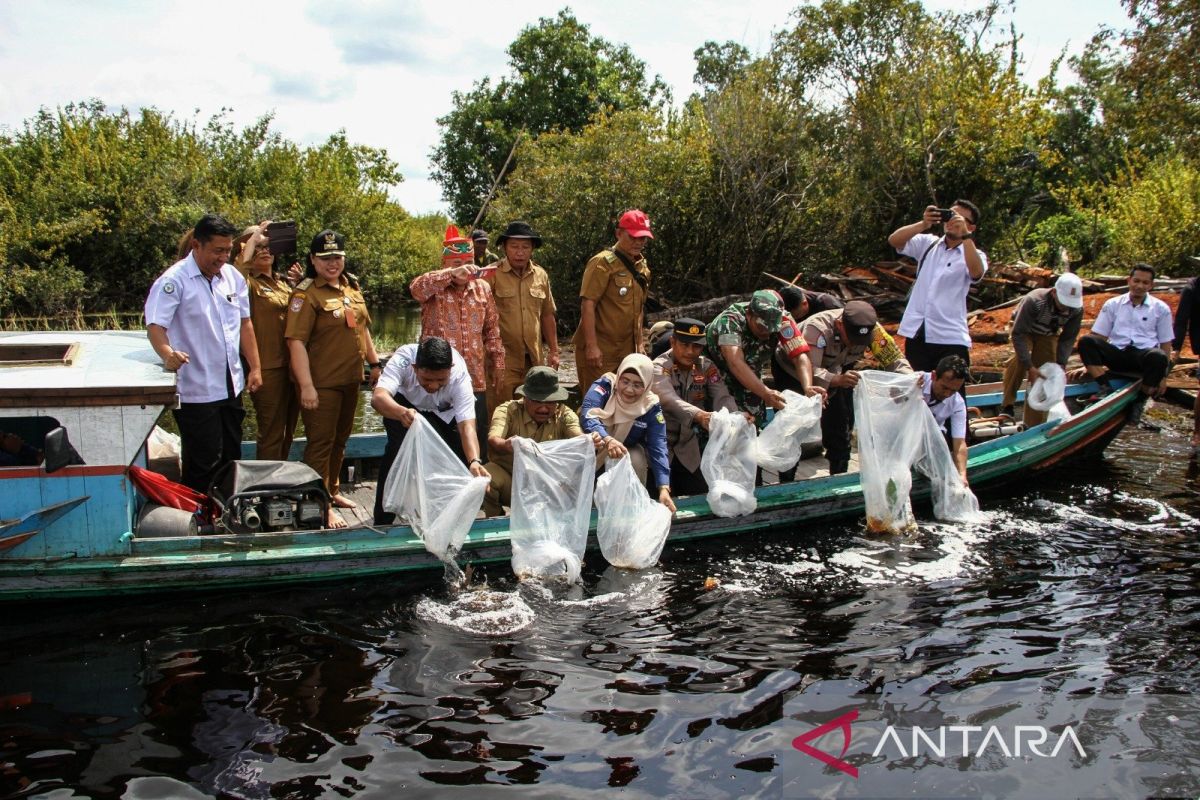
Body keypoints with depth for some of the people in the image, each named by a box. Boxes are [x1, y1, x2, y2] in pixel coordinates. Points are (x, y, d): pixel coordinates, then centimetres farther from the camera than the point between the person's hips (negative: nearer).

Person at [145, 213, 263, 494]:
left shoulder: (233, 276, 7)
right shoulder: (174, 280, -13)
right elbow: (155, 325, -21)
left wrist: (255, 367, 9)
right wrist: (167, 353, -41)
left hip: (231, 385, 7)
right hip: (196, 390, -7)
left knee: (231, 459, 18)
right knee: (203, 464, 0)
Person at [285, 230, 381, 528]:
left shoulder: (351, 286, 8)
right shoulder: (307, 293, -15)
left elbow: (362, 327, 19)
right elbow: (296, 341, -20)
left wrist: (374, 363, 16)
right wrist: (306, 385, -24)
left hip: (350, 379, 7)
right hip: (321, 383, -7)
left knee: (340, 439, 19)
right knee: (320, 443, 0)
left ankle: (333, 490, 35)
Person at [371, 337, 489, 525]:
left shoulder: (459, 372, -37)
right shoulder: (402, 360, -39)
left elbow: (466, 425, -44)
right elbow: (378, 397, -55)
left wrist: (474, 462, -61)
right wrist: (402, 413, -76)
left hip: (442, 412, 1)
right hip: (403, 404, -1)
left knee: (459, 453, -17)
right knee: (399, 445, -26)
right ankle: (383, 520, -15)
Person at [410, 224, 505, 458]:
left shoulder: (482, 288, 11)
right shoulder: (434, 288, -2)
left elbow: (492, 328, 16)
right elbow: (416, 287, -26)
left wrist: (496, 360, 13)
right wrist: (453, 274, -37)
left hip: (475, 377, 4)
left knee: (478, 434, 9)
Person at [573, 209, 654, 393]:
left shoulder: (642, 267, 14)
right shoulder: (603, 262, -10)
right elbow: (587, 304, -17)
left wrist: (639, 344, 18)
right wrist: (591, 346, -22)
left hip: (627, 350, 8)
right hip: (599, 351, -7)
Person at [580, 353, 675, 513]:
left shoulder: (651, 407, -18)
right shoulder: (605, 385, -23)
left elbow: (658, 447, -24)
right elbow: (588, 414, -41)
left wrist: (664, 488, -38)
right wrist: (607, 439, -61)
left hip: (628, 451, 1)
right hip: (592, 449, -1)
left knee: (637, 459, -29)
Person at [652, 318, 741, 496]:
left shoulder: (706, 367, -2)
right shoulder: (659, 367, -16)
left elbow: (722, 397, -16)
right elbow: (670, 400, -35)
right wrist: (699, 415, -53)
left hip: (688, 446, 5)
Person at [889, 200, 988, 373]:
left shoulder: (974, 255, 4)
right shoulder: (927, 243, 12)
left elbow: (977, 272, -20)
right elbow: (894, 240, -3)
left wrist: (965, 235, -24)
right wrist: (923, 224, -17)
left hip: (951, 338, -2)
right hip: (916, 334, 2)